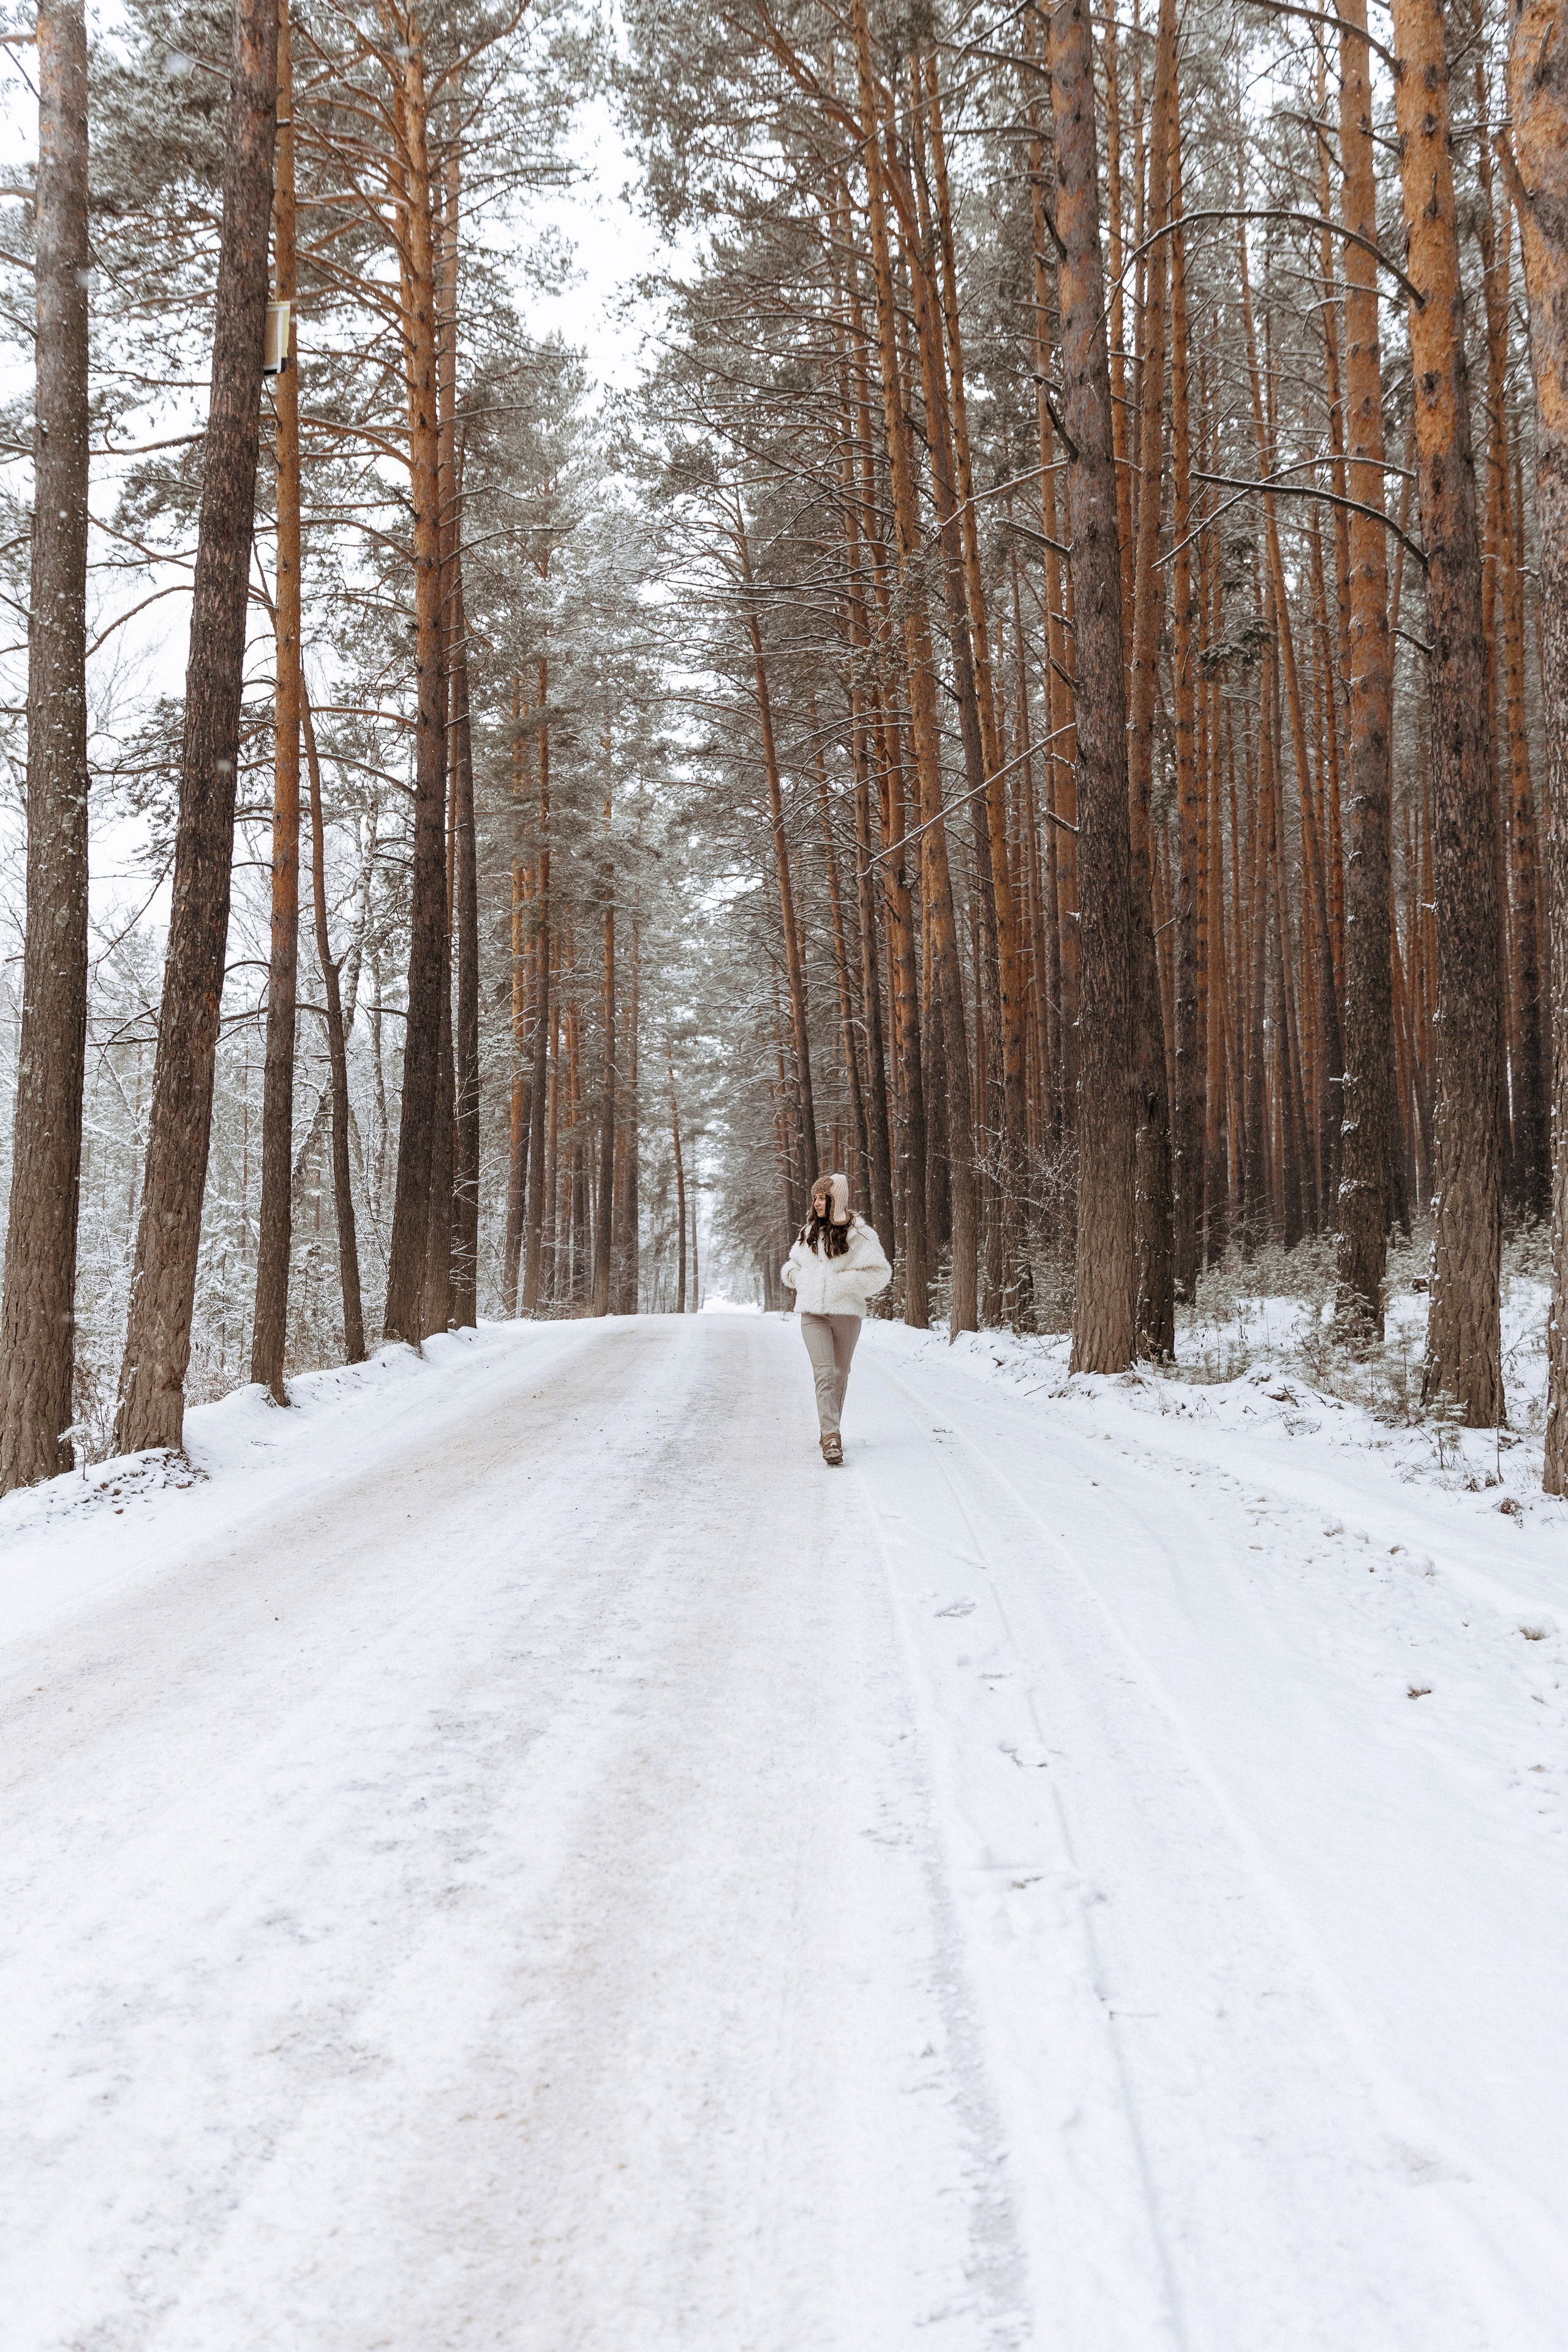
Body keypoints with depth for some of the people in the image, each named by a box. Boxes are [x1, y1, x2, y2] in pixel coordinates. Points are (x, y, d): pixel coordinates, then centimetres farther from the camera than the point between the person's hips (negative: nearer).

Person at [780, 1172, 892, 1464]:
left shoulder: (858, 1234, -4)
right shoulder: (808, 1232, 12)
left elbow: (880, 1273, -9)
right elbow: (791, 1264, 27)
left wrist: (844, 1284, -14)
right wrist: (798, 1279, 5)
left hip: (846, 1313, -2)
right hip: (812, 1314, 2)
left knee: (839, 1374, 10)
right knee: (824, 1373, -13)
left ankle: (831, 1429, 28)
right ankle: (831, 1437, -21)